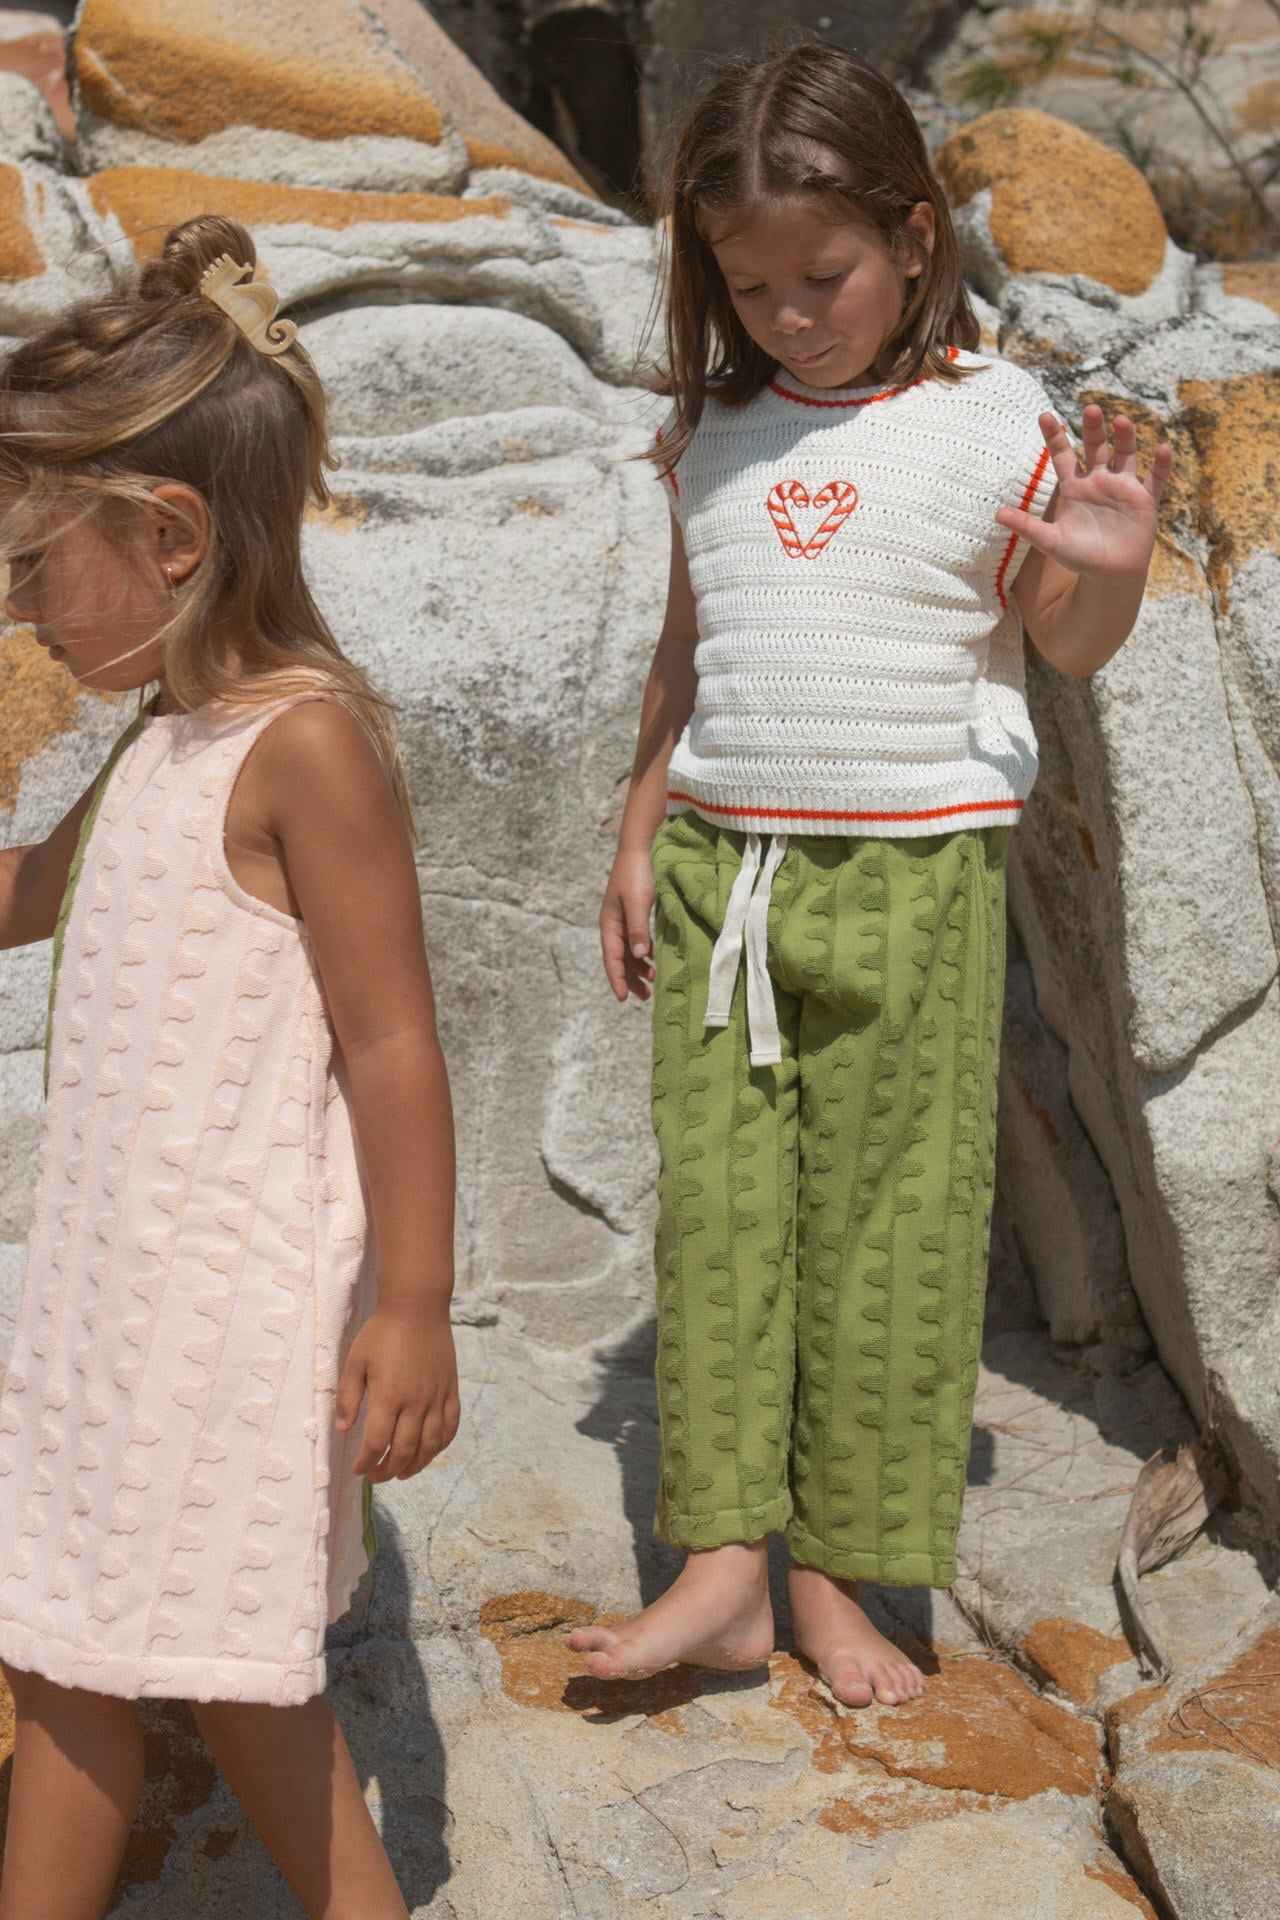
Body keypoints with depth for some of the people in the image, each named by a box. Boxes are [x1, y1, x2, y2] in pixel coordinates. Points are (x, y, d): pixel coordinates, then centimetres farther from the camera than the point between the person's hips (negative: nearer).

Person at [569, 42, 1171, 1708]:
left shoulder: (990, 422, -4)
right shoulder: (712, 431, 8)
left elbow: (1072, 646, 3)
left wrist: (1112, 564, -19)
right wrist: (640, 835, 13)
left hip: (912, 874, -3)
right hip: (720, 867, 4)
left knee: (886, 1224, 2)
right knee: (716, 1212, 2)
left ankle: (841, 1574, 15)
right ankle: (723, 1566, 10)